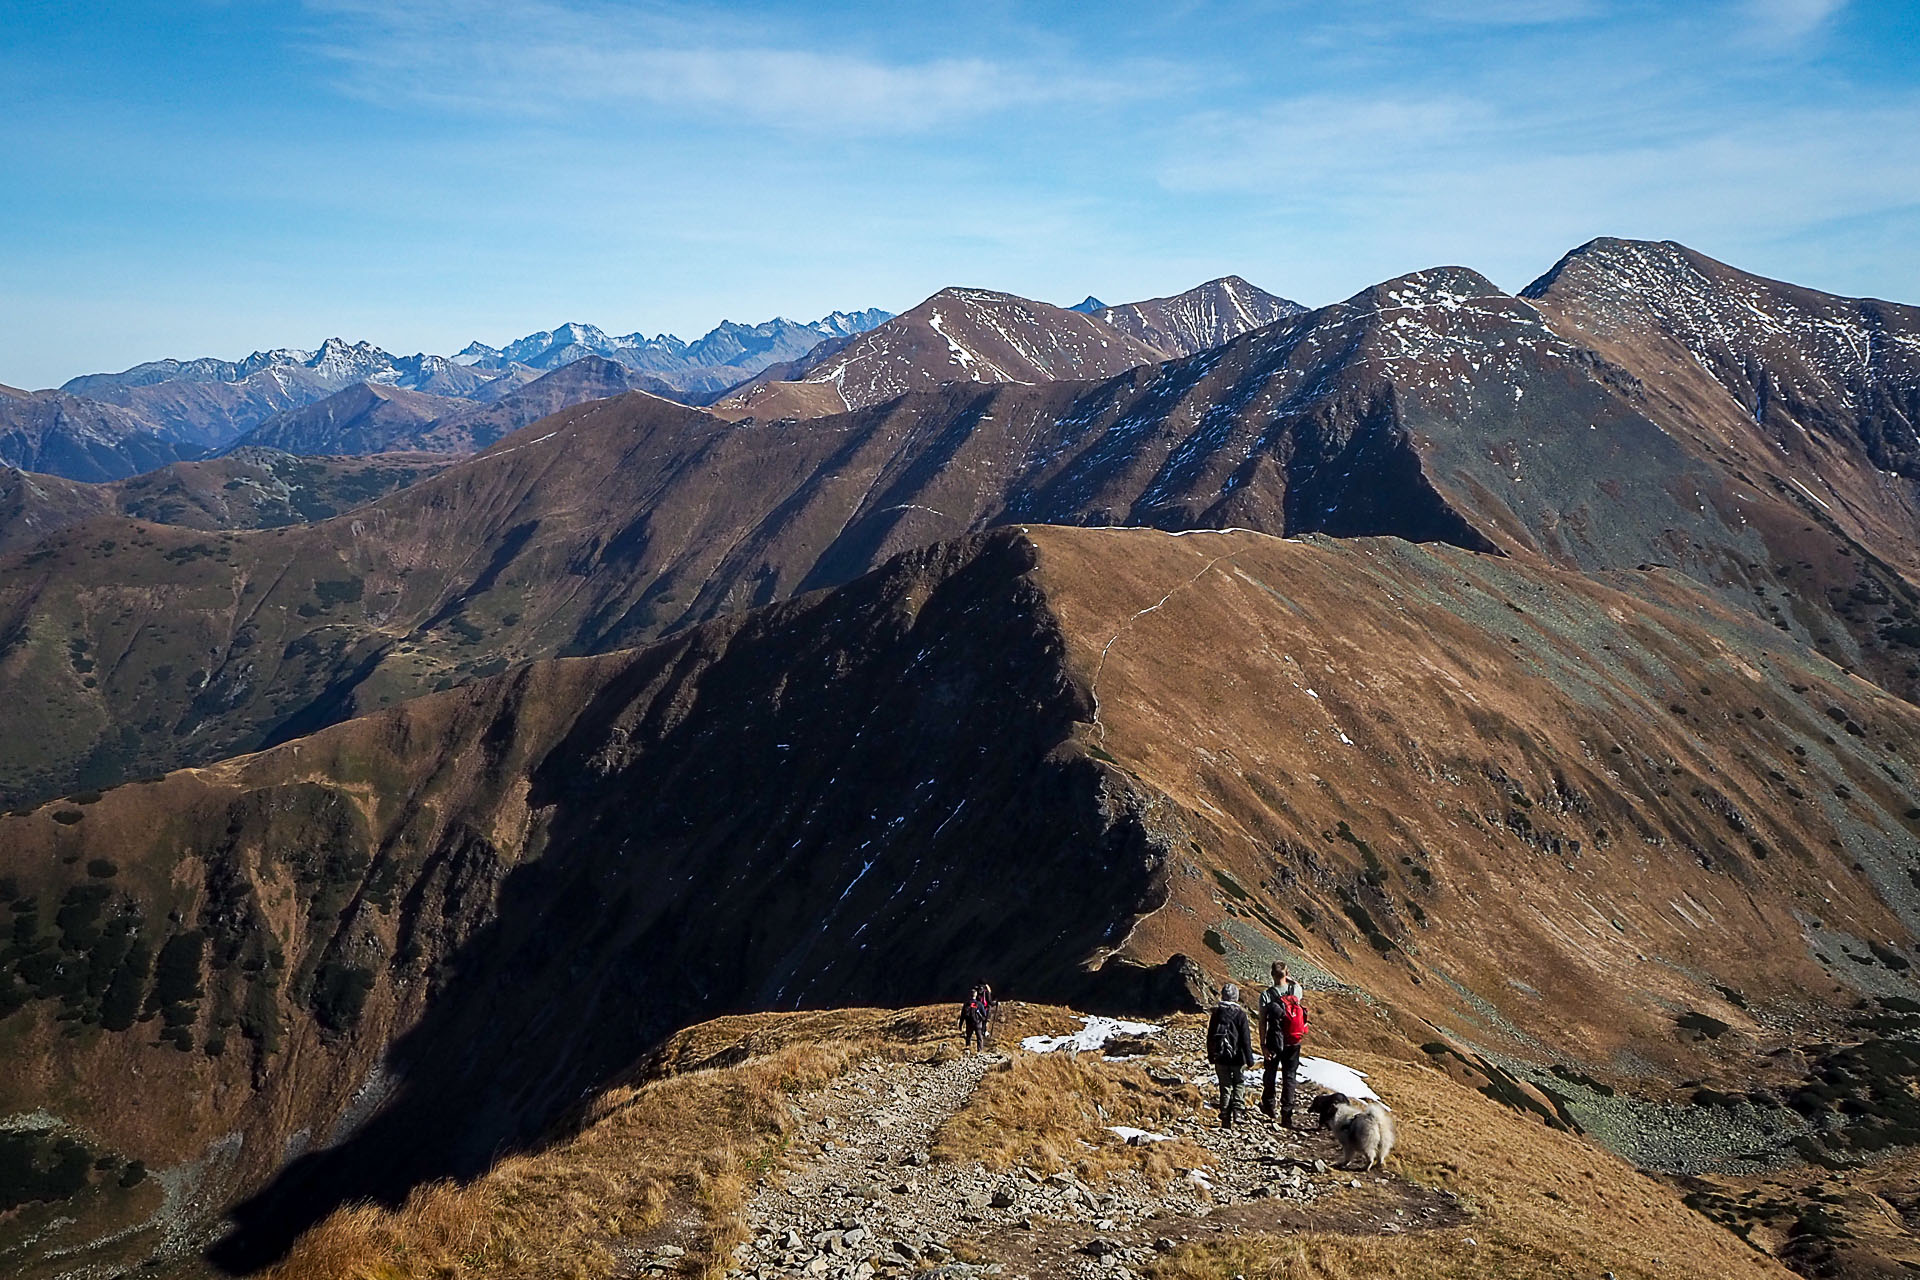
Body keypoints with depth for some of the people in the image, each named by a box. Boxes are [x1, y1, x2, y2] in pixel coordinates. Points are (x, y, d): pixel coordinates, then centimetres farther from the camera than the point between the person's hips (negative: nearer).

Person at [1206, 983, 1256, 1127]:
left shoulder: (1216, 1013, 0)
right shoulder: (1240, 1014, -12)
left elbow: (1210, 1037, 7)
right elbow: (1245, 1039, -10)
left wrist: (1211, 1056, 18)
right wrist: (1249, 1058, -3)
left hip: (1220, 1059, 3)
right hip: (1237, 1058, -3)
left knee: (1225, 1087, 10)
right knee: (1239, 1083, 15)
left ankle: (1225, 1120, 10)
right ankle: (1238, 1110, -2)